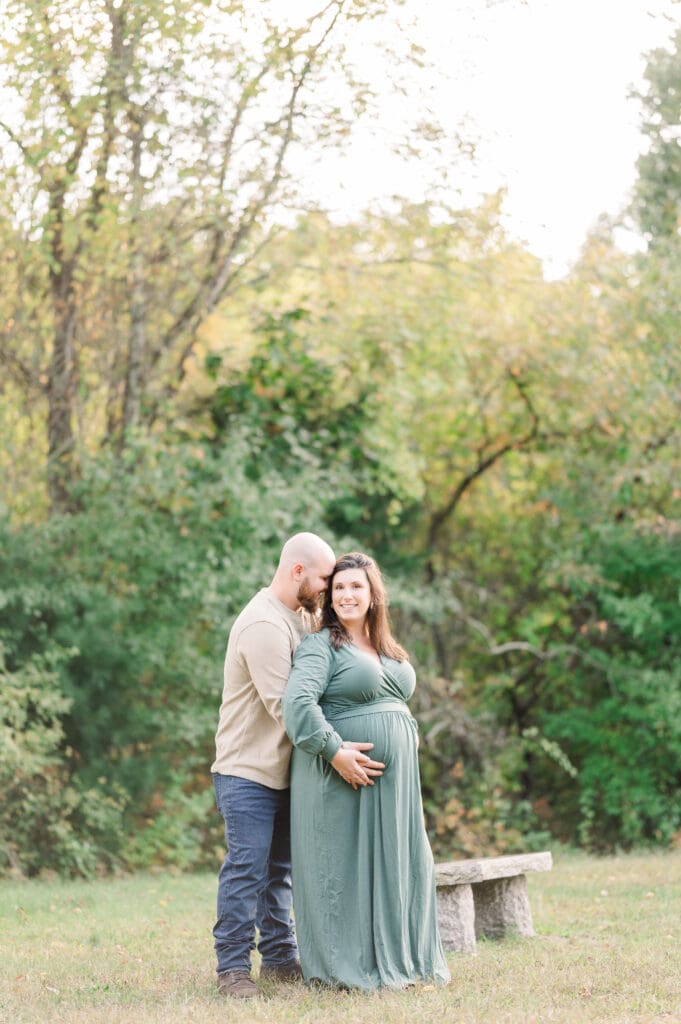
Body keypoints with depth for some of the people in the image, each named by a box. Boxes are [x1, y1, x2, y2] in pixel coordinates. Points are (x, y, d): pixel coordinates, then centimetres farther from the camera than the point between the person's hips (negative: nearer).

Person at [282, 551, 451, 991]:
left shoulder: (388, 651, 17)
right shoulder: (321, 646, -7)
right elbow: (298, 702, -21)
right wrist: (335, 752, -26)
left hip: (395, 781, 7)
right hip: (343, 777, -7)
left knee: (396, 865, 9)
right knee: (344, 868, -4)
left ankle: (399, 959, 18)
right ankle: (350, 969, 2)